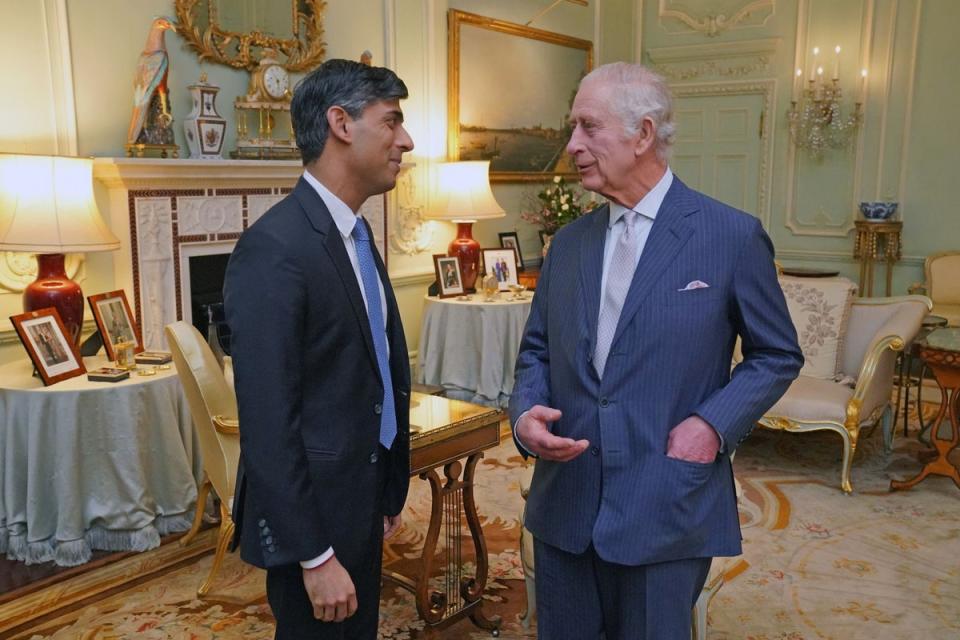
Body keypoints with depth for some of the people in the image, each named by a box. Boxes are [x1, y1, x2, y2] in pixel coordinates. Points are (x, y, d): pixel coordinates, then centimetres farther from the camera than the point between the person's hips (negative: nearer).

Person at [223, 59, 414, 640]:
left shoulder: (357, 235, 8)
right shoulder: (274, 249, -21)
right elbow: (267, 423, -22)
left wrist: (391, 489, 14)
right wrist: (314, 556, -19)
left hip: (363, 504, 9)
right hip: (315, 512, -8)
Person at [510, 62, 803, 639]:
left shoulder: (733, 236, -7)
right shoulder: (569, 243, 7)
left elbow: (778, 355, 1)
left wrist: (713, 424, -14)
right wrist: (526, 410, -8)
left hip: (667, 510, -4)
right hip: (565, 506, 4)